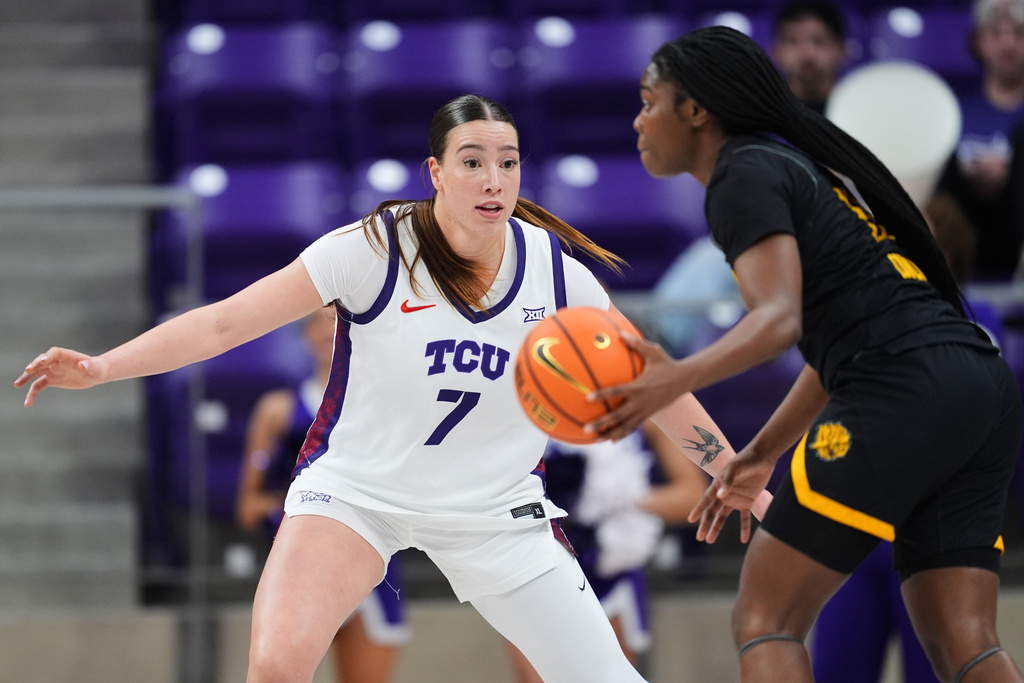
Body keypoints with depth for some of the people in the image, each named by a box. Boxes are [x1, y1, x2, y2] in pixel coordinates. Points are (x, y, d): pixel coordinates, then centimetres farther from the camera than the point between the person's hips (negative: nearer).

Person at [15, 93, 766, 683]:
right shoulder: (373, 251, -18)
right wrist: (100, 367, -26)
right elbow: (225, 322, -17)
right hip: (356, 489, -2)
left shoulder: (556, 271, -10)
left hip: (496, 507, 2)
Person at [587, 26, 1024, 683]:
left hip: (905, 391, -9)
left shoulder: (744, 172, -1)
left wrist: (679, 379, -32)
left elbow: (780, 318, -17)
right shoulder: (803, 163, 27)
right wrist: (760, 454, 33)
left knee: (764, 621, -2)